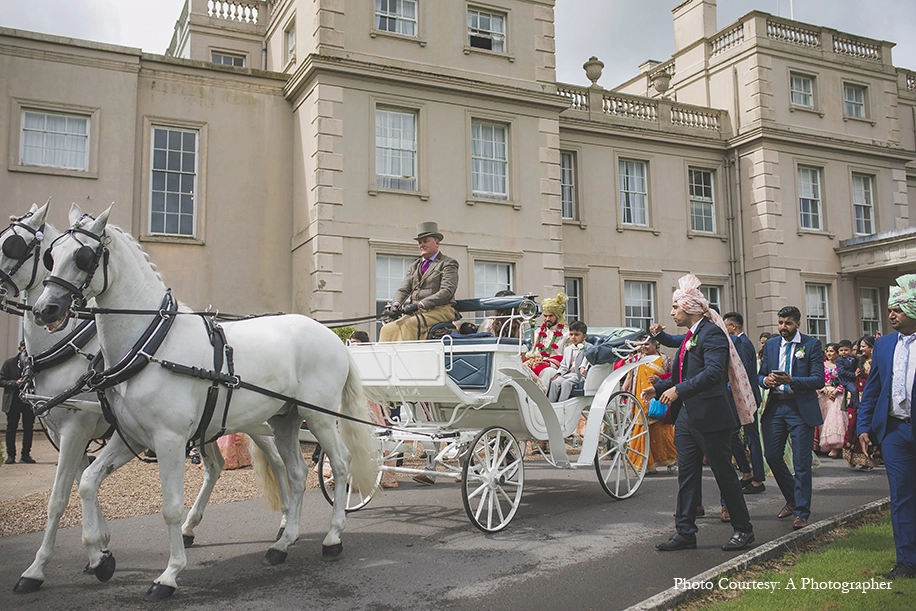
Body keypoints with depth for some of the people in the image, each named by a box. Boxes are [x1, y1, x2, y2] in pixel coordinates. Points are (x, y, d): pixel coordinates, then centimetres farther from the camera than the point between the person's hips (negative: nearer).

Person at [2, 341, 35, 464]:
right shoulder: (9, 363, 4)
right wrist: (15, 383, -15)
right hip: (13, 401, -1)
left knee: (28, 428, 4)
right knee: (11, 428, 3)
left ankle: (26, 454, 13)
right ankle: (11, 455, 11)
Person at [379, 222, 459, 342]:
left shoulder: (448, 264, 4)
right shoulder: (413, 267, 24)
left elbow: (446, 292, -10)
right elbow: (403, 290, 15)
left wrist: (420, 305, -21)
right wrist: (396, 303, -9)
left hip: (439, 311, -6)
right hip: (416, 313, 6)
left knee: (408, 325, -32)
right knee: (387, 329, -18)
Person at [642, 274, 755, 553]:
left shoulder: (712, 334, -14)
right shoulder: (689, 336, 16)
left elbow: (713, 373, -28)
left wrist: (679, 390, -30)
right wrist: (658, 388, 14)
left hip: (710, 417, -9)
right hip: (687, 417, 9)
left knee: (724, 474, 4)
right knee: (686, 476, 9)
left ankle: (743, 529, 20)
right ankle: (685, 532, 16)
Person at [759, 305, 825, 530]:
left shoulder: (812, 344, -2)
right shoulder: (770, 344, 11)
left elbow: (818, 380, -9)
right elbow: (760, 374, 14)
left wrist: (791, 381, -24)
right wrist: (766, 380, -10)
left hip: (801, 408, -4)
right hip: (775, 406, 5)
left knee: (801, 462, -1)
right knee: (772, 456, 6)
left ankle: (801, 512, 10)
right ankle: (792, 499, 29)